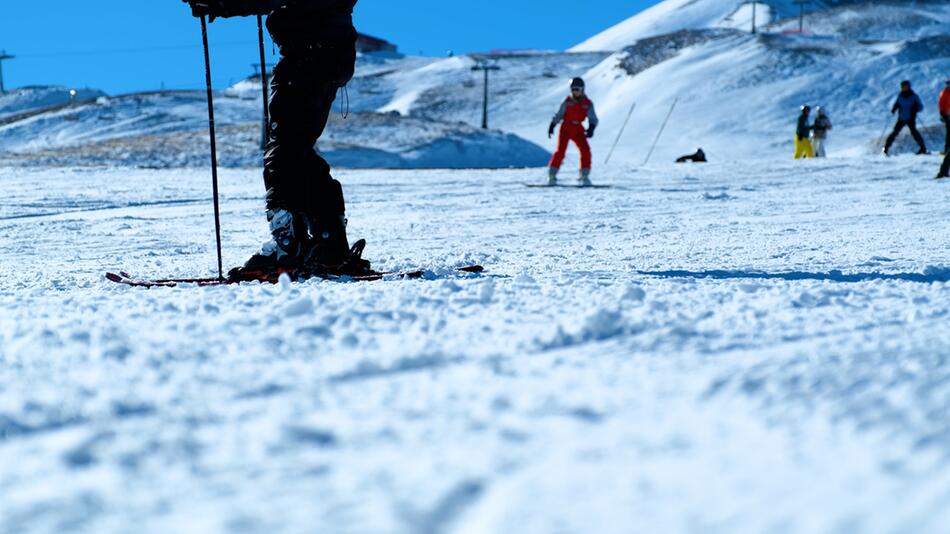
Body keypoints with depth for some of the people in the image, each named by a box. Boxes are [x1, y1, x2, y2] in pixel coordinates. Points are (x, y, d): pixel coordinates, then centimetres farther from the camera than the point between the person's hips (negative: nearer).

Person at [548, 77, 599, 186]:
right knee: (560, 151, -15)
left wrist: (591, 128, -25)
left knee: (586, 151, -12)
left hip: (578, 131, 2)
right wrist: (552, 126, -9)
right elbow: (559, 115, 3)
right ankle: (552, 176, -11)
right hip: (565, 129, -2)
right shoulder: (567, 102, -2)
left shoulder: (588, 104, -1)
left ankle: (584, 176, 1)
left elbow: (593, 119, -5)